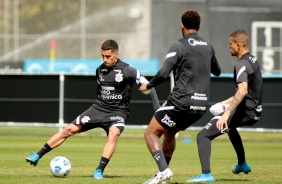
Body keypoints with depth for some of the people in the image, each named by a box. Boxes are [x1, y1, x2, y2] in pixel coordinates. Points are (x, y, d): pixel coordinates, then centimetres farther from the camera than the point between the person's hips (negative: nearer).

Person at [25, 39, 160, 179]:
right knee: (69, 130, -4)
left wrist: (157, 108, -16)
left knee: (113, 134, -36)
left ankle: (100, 171, -33)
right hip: (98, 108, 5)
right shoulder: (100, 70, 4)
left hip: (117, 112, -5)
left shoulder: (127, 70, -13)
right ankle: (38, 156, 3)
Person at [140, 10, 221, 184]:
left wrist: (148, 85, 0)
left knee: (151, 133, 0)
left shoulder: (179, 46, -9)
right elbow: (217, 71, 27)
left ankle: (163, 170, -19)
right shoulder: (208, 46, 11)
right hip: (201, 104, 7)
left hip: (181, 101, -7)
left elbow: (164, 73, -17)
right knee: (169, 133, 27)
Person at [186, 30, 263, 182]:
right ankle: (242, 164, 51)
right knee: (230, 126, 43)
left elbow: (242, 91, -32)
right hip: (255, 112, 10)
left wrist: (227, 113, -38)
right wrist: (229, 101, 30)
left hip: (244, 112, -10)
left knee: (203, 136, -13)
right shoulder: (253, 60, 13)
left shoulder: (241, 64, -17)